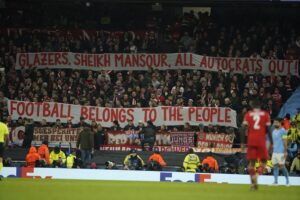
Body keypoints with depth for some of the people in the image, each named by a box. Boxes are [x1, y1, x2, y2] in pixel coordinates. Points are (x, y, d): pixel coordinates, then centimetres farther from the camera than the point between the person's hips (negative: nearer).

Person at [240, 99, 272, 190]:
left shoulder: (248, 114, 6)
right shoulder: (265, 114, 4)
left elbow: (243, 129, -1)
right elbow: (268, 129, 0)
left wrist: (242, 142, 2)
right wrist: (271, 142, 6)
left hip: (251, 141, 1)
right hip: (261, 141, -1)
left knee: (252, 161, 7)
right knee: (263, 160, 12)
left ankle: (253, 182, 1)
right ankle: (257, 174, -16)